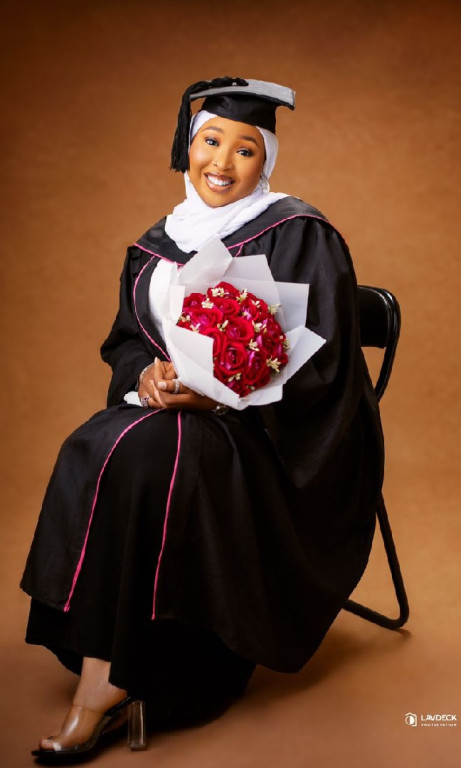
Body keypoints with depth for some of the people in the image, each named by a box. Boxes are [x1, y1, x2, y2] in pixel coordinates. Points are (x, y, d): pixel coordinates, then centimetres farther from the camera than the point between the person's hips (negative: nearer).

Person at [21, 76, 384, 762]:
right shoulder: (160, 244, 12)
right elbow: (125, 340, 14)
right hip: (172, 411, 6)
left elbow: (316, 364, -12)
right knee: (88, 453, -24)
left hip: (282, 437, -6)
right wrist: (147, 374, -11)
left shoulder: (299, 236, -6)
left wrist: (215, 391, -23)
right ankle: (99, 668, -20)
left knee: (140, 455, -32)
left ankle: (110, 681, -23)